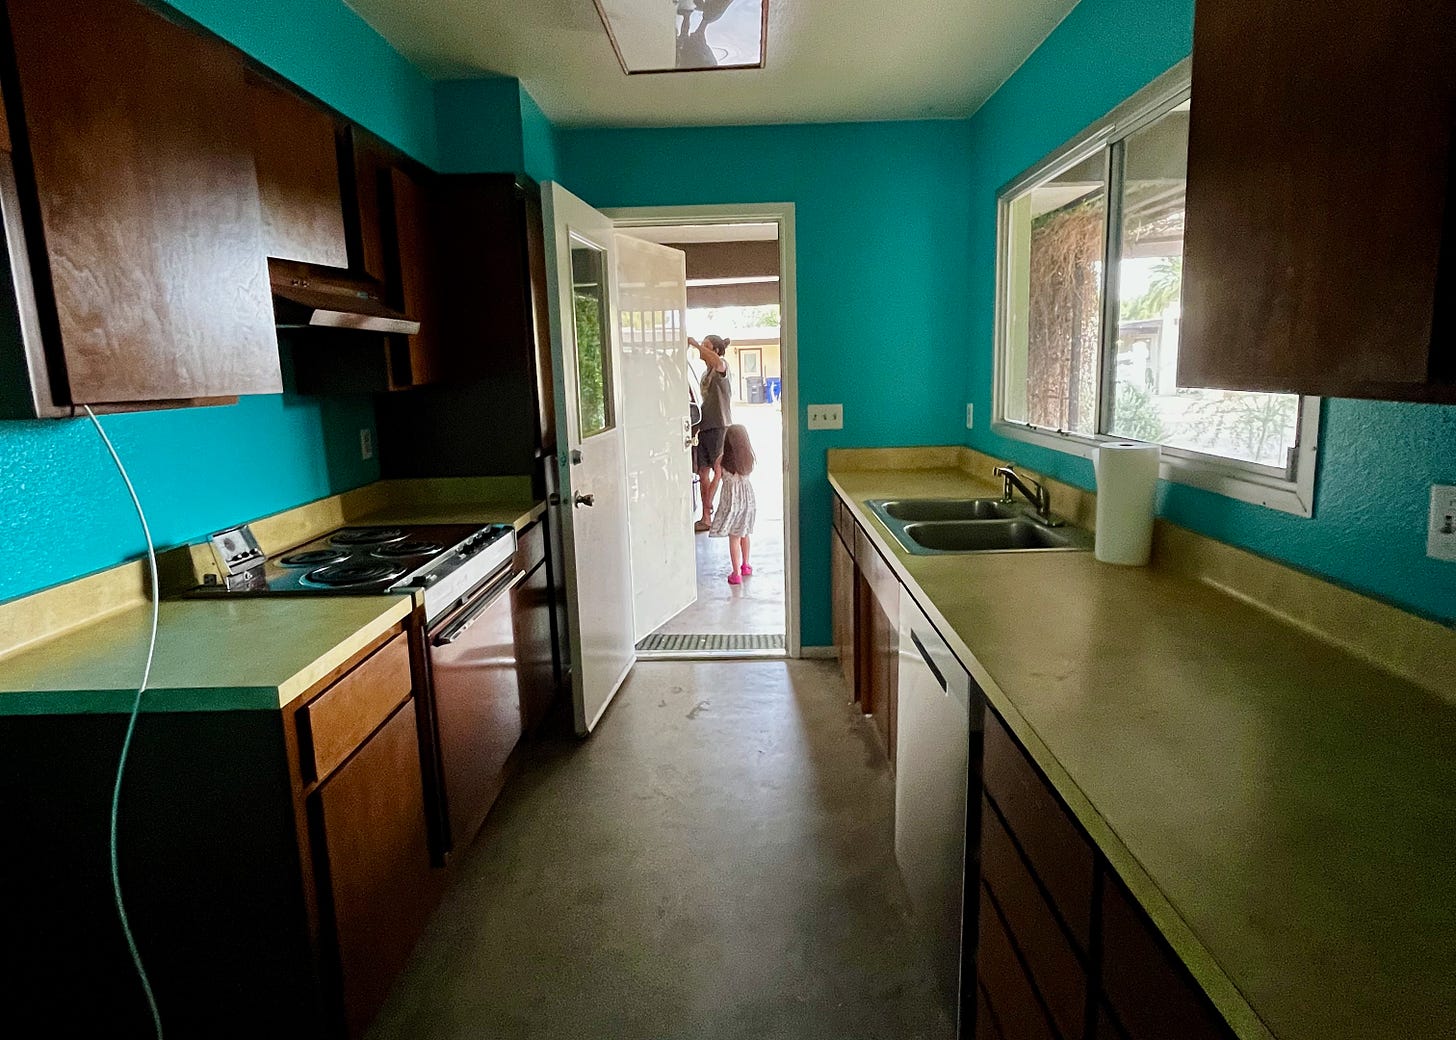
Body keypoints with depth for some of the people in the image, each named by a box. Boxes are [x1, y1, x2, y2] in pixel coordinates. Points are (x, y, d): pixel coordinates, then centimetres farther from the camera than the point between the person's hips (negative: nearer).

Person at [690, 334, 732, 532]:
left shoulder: (722, 366, -6)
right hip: (705, 427, 9)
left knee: (719, 471, -4)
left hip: (719, 426, -9)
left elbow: (717, 362, -32)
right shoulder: (706, 373, 20)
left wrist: (695, 344, -26)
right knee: (703, 472, 7)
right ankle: (706, 517, 11)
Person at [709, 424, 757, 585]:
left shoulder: (722, 461, -14)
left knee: (734, 537, 1)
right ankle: (745, 565, 35)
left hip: (732, 499, -4)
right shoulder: (748, 458, -5)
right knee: (744, 533, 21)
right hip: (748, 497, 4)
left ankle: (736, 573, 2)